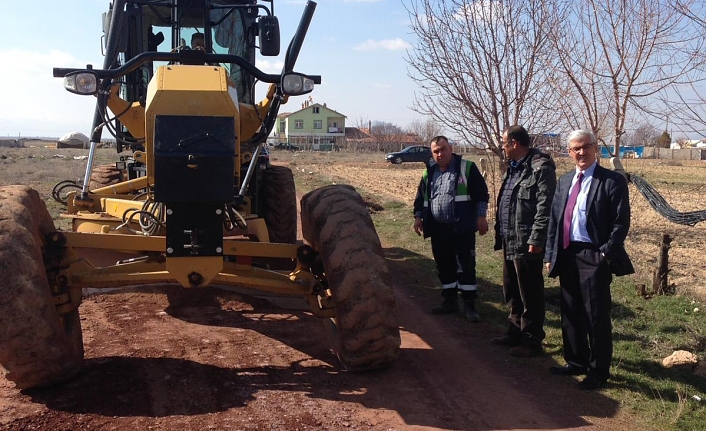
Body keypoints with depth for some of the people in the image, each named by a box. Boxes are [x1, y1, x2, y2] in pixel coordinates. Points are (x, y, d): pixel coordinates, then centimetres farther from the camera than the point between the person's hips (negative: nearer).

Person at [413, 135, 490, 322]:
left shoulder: (466, 168, -4)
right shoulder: (429, 172, 12)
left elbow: (481, 193, -4)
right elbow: (421, 197, 20)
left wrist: (481, 216, -9)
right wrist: (418, 217, 10)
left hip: (462, 228, -5)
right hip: (438, 229, 5)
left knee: (466, 266, -2)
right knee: (444, 266, 11)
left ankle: (469, 305, 5)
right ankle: (449, 301, 24)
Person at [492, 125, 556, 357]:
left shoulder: (540, 168, -15)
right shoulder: (513, 167, 16)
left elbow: (545, 207, -20)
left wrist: (536, 240, -22)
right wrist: (500, 233, 16)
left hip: (526, 243, -10)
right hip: (509, 241, 10)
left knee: (529, 294, 2)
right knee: (512, 292, 19)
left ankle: (532, 340, 13)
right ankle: (516, 332, 33)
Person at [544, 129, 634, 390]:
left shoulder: (612, 181, -6)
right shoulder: (565, 181, 13)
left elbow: (621, 222, -10)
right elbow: (554, 219, 14)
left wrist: (606, 253, -16)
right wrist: (550, 255, 9)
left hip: (594, 258, -6)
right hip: (566, 256, 7)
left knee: (596, 317, 1)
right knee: (570, 315, 15)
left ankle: (598, 371, 14)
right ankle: (576, 362, 30)